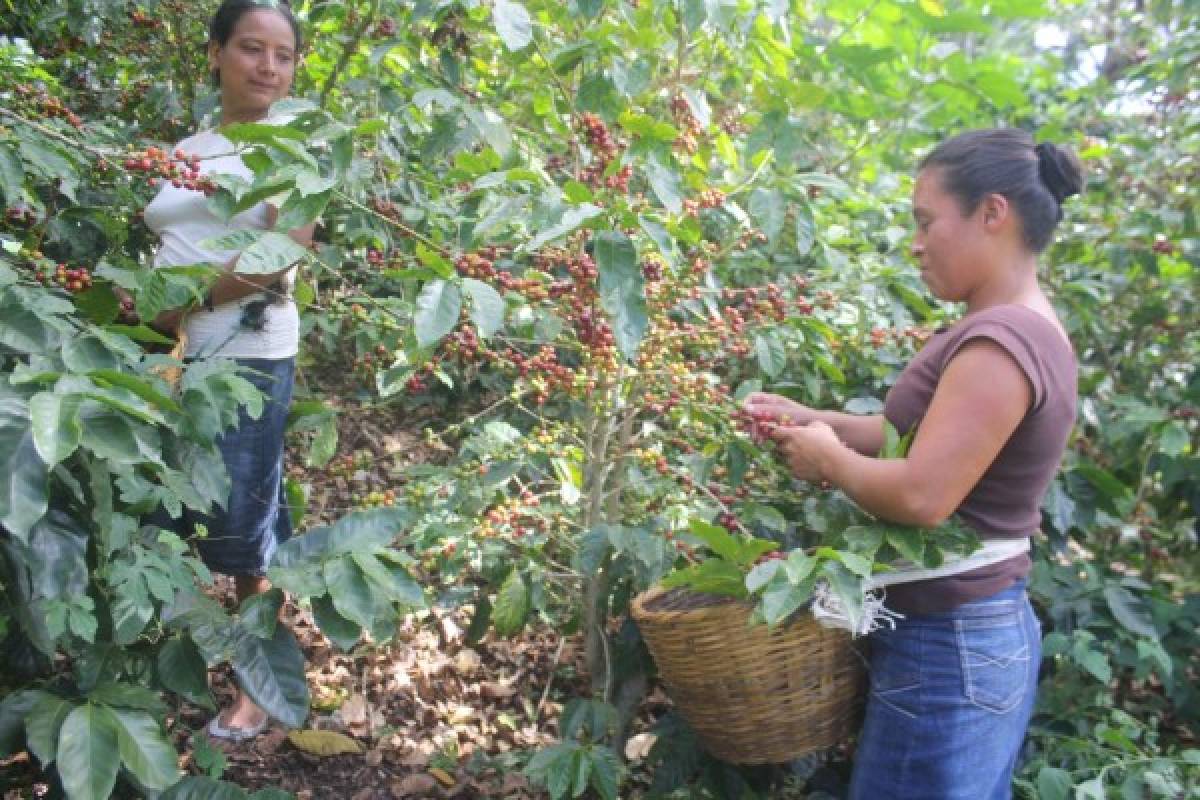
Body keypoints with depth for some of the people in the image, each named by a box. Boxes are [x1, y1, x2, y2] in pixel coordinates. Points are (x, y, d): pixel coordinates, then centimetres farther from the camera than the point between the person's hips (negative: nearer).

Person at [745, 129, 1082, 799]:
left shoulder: (1000, 341, -23)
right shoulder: (1032, 332, 9)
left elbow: (919, 495, -28)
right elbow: (926, 436, 13)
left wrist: (826, 456, -11)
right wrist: (813, 419, 4)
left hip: (947, 648, -9)